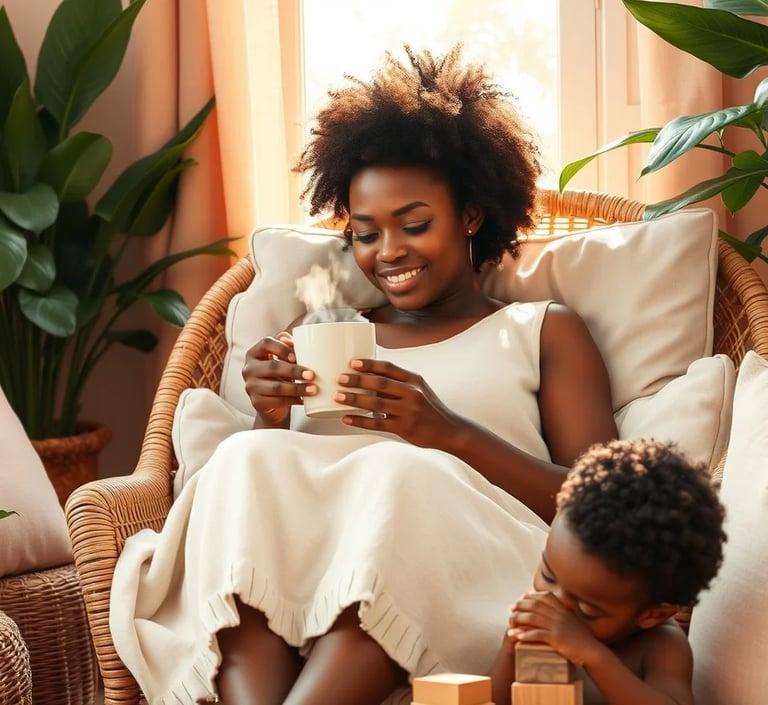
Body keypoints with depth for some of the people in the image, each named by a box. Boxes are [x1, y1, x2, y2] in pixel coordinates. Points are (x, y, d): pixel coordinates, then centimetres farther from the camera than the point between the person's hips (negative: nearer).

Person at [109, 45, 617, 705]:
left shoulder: (545, 331, 20)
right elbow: (265, 489, 17)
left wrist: (452, 433, -10)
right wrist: (271, 423, -4)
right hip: (301, 588, 3)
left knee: (404, 472, -32)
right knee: (246, 459, -26)